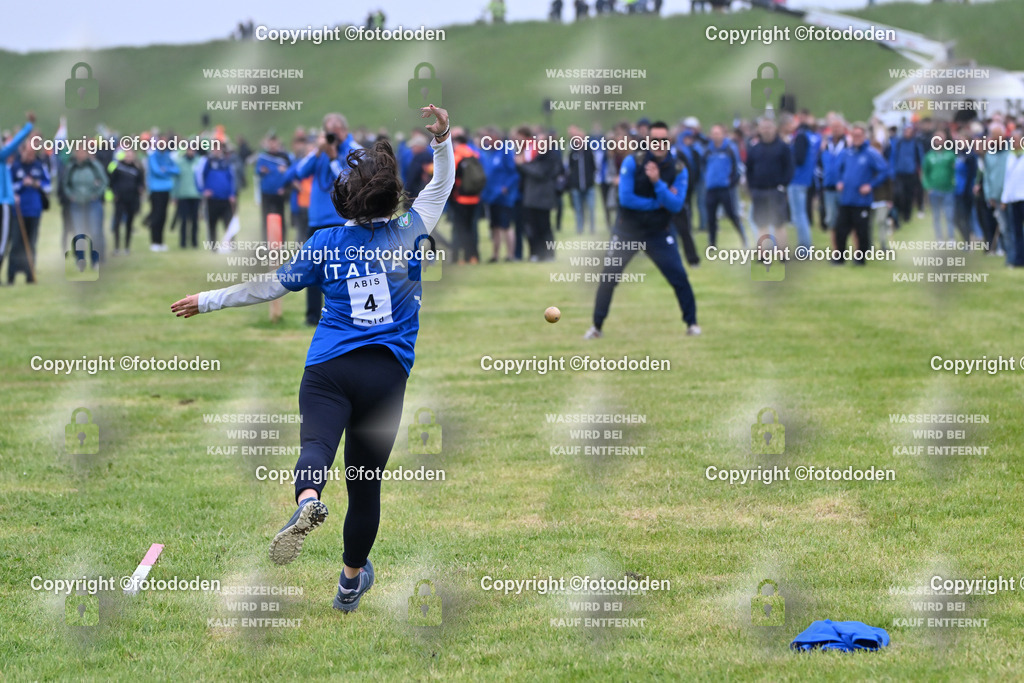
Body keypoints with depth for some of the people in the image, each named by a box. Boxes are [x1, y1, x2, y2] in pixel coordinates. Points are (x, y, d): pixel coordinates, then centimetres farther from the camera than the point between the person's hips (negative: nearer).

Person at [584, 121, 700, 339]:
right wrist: (658, 202, -16)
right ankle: (597, 327, 7)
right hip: (627, 230, -1)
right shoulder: (633, 162, -14)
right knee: (608, 277, -5)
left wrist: (657, 182, -29)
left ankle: (691, 323, 10)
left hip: (658, 233, 1)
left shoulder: (678, 169, -8)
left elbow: (676, 205, -16)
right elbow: (625, 198, -19)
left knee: (679, 276, -6)